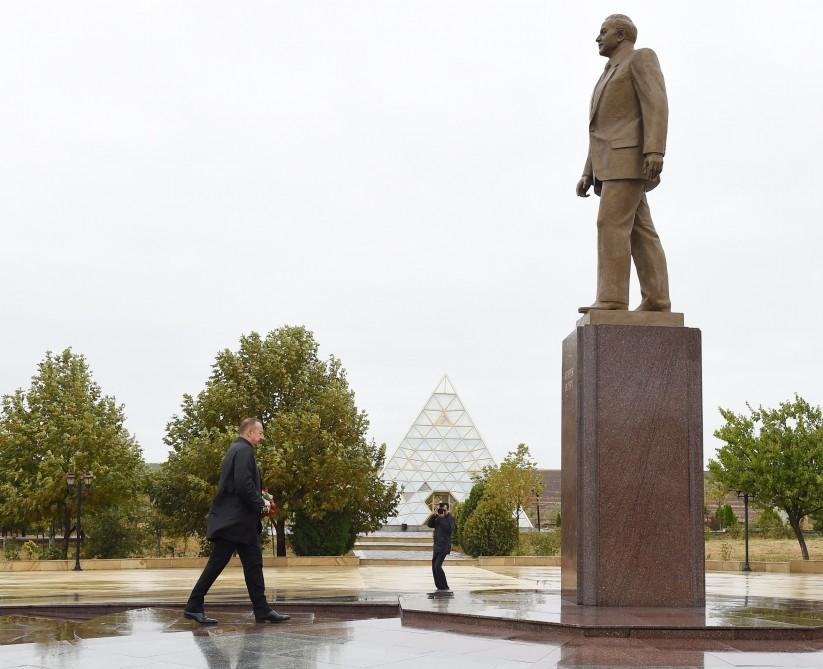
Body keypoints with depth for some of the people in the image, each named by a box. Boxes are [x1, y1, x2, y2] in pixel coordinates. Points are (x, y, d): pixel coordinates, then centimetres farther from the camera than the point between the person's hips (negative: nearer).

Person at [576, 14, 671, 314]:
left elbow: (656, 105, -12)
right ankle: (656, 301, -5)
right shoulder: (611, 76, 29)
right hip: (614, 163, 9)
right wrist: (588, 174, 17)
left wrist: (655, 152, -25)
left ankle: (611, 298, -22)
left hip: (630, 157, -9)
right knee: (640, 233, 1)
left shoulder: (641, 57, 1)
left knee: (611, 224, -17)